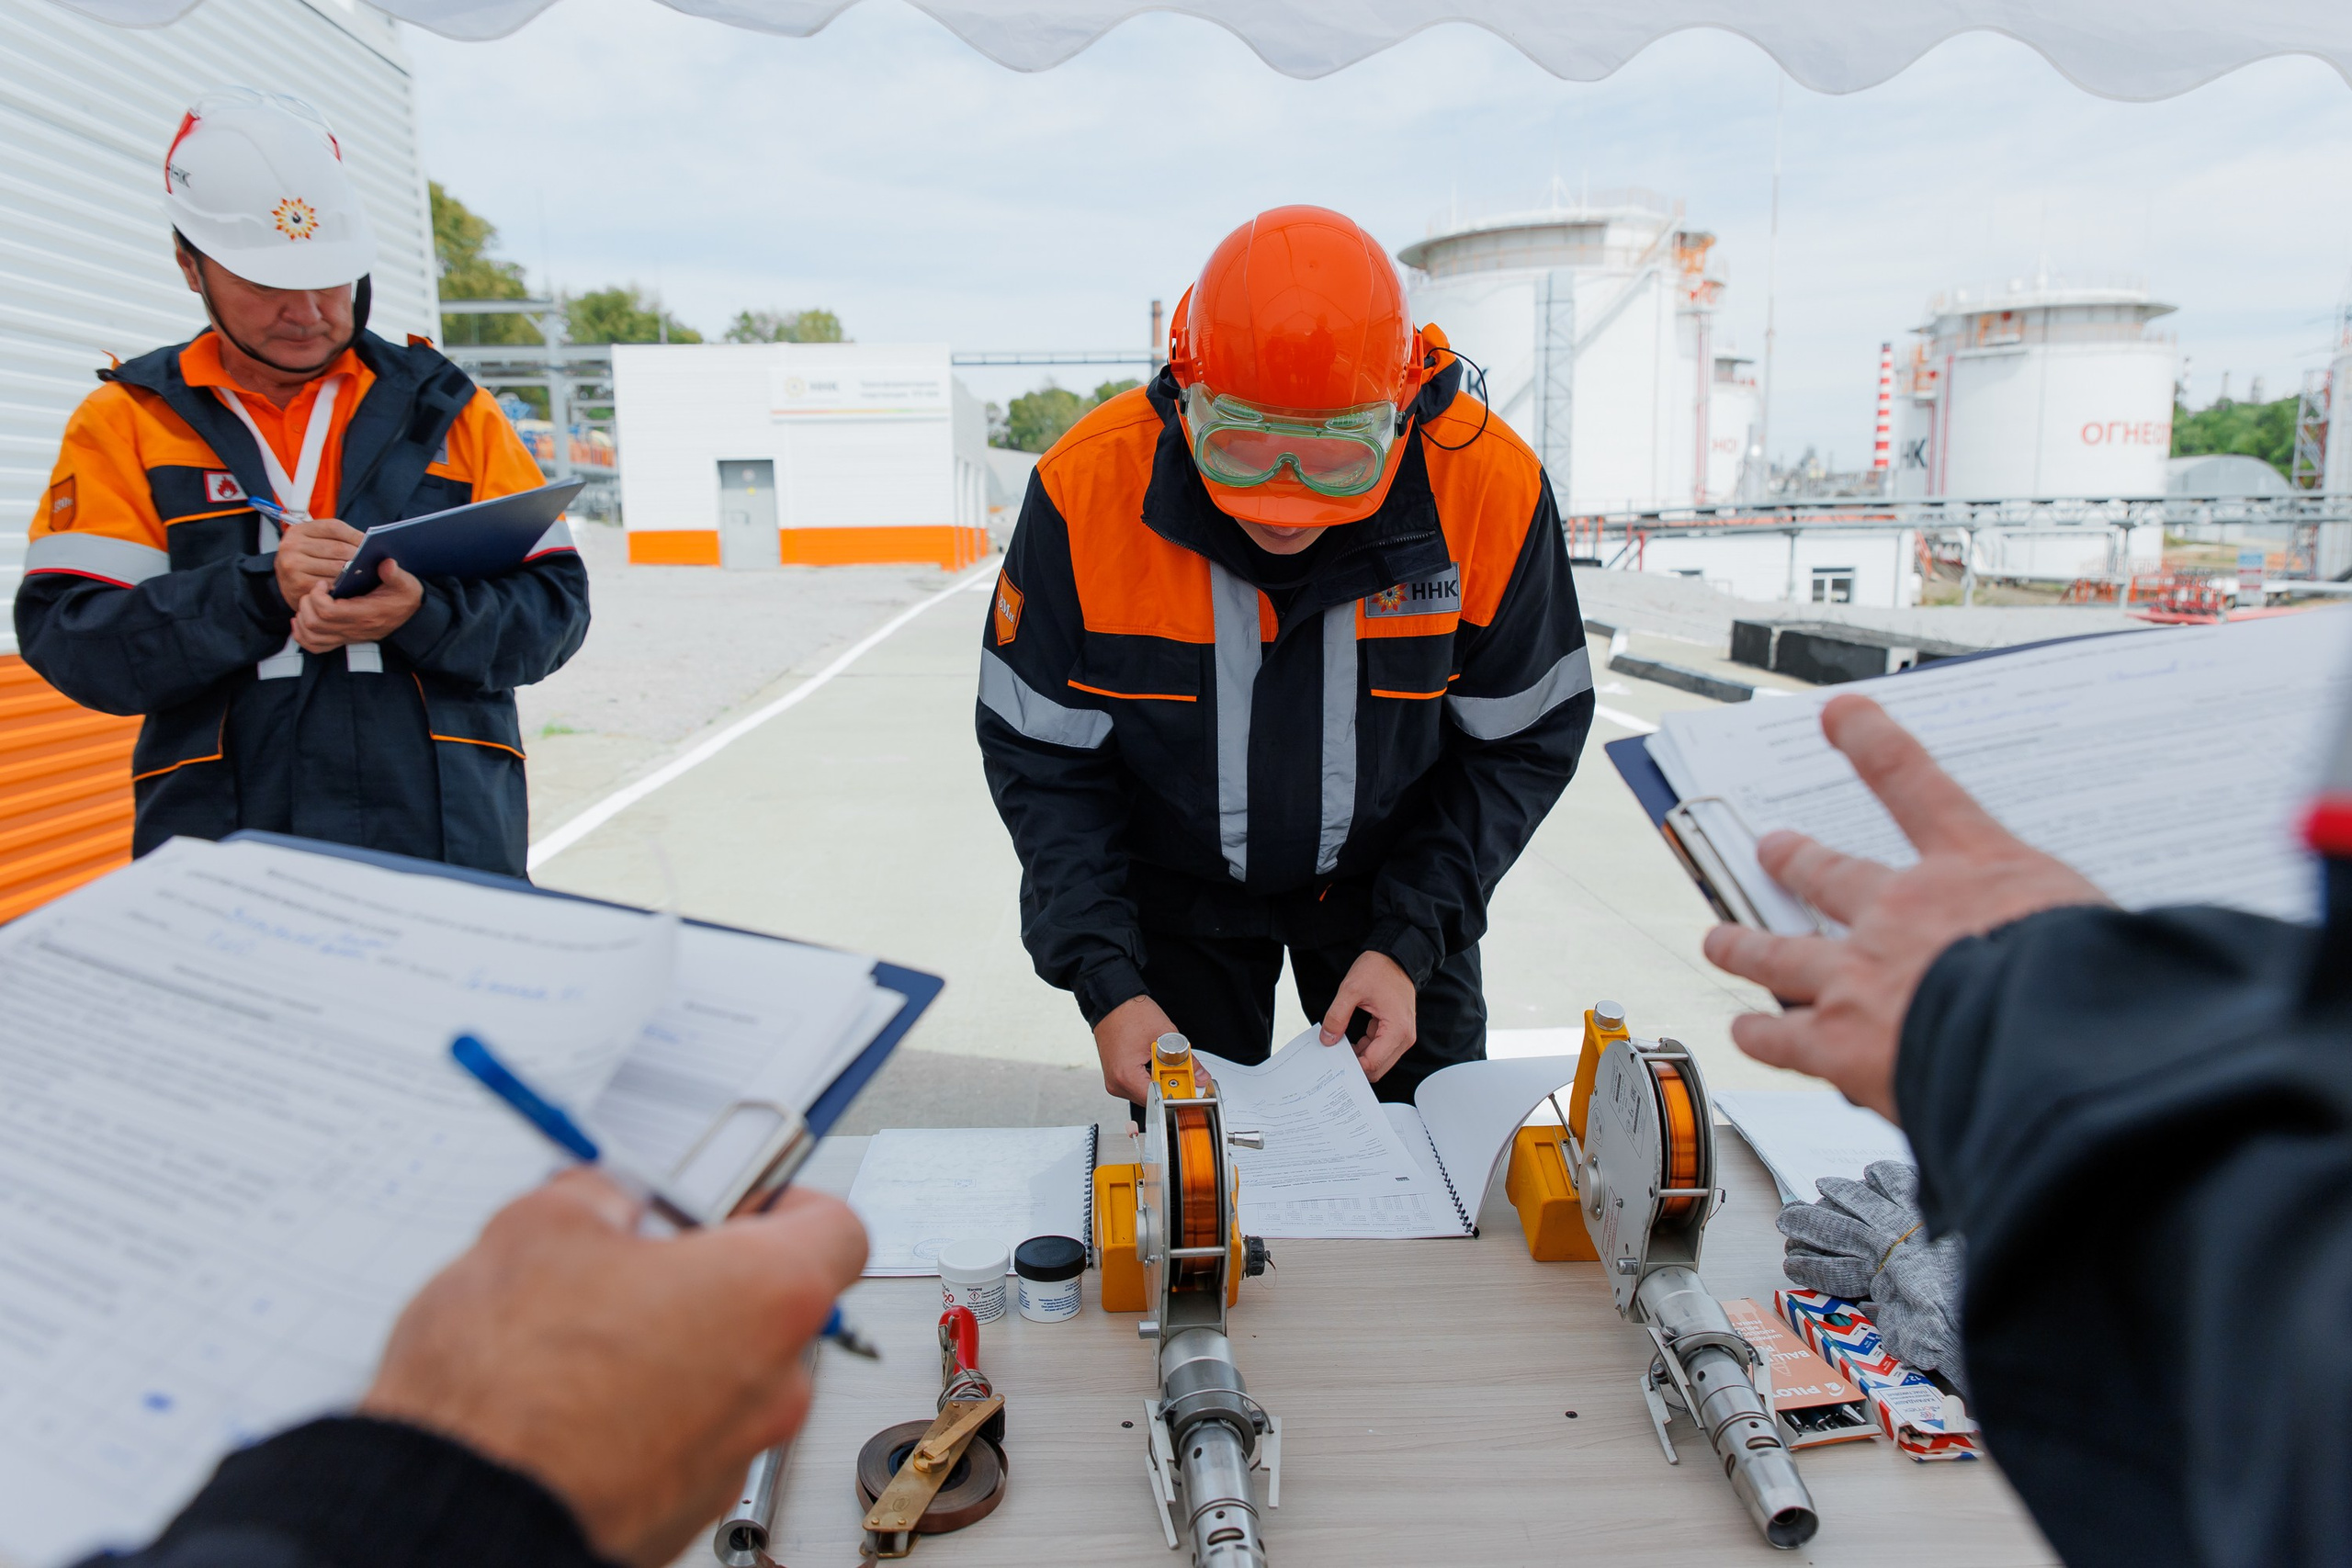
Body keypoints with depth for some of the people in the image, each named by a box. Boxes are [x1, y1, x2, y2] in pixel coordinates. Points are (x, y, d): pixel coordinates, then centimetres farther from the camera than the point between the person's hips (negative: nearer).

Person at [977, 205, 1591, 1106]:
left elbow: (1523, 740, -11)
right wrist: (1105, 981, -22)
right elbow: (1041, 759, -15)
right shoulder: (1088, 487, -25)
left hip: (1389, 879, 1)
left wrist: (1411, 941, -18)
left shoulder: (1489, 484, -24)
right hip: (1175, 890, 0)